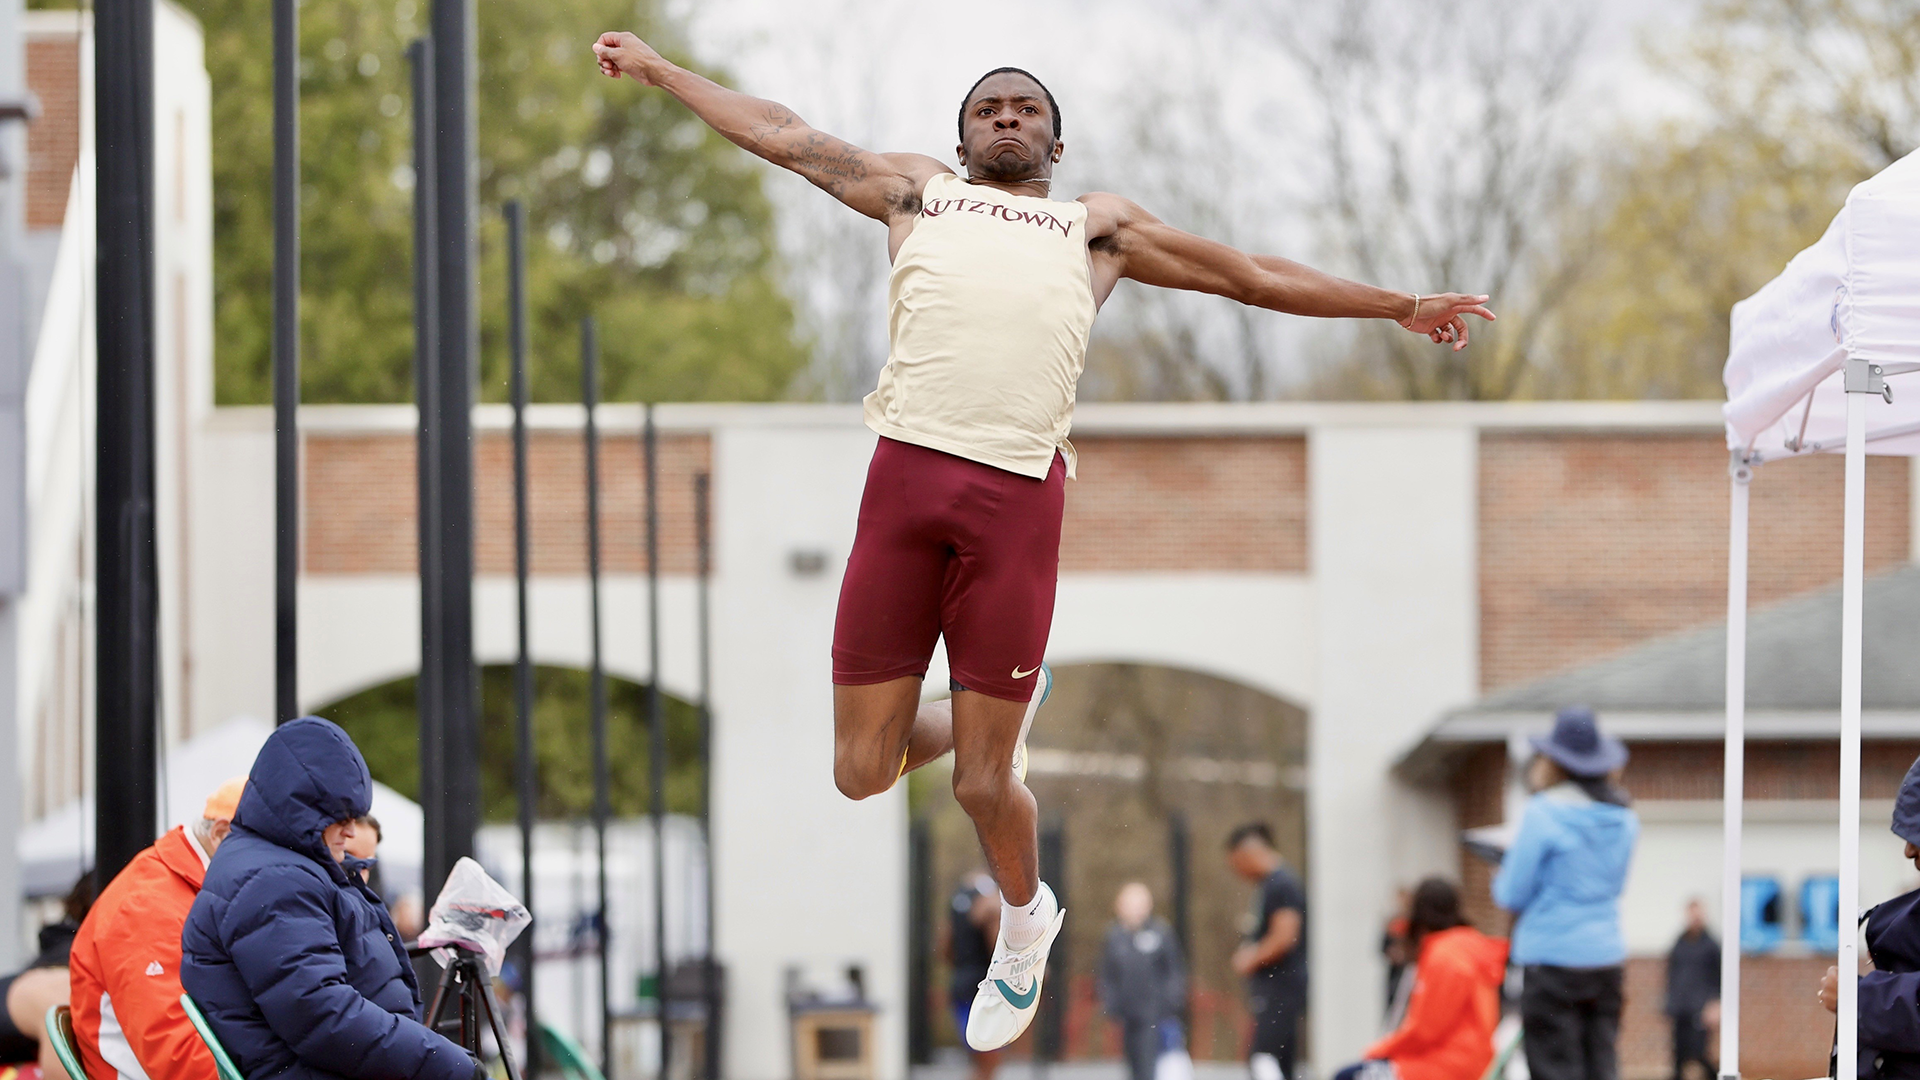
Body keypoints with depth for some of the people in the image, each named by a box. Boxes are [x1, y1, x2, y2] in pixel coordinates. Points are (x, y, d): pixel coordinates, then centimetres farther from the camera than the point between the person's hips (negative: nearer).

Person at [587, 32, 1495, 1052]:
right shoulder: (917, 192, 25)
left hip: (1018, 495, -1)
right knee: (863, 770, 1)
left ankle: (1023, 926, 30)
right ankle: (997, 710, 32)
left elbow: (1252, 275, 31)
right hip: (904, 472, 1)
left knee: (982, 787, 0)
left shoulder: (1098, 227, 25)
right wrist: (657, 68, 35)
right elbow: (778, 133, 32)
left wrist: (1400, 306, 33)